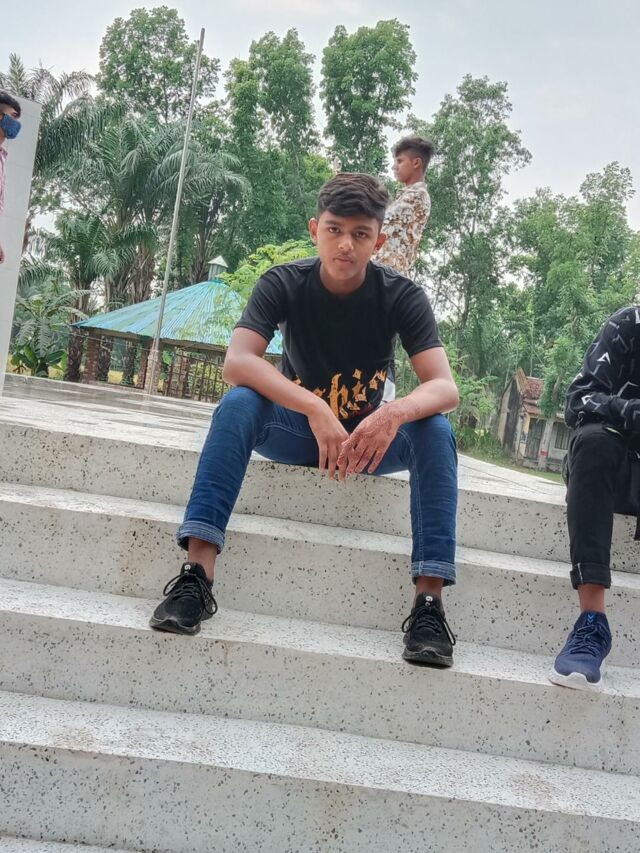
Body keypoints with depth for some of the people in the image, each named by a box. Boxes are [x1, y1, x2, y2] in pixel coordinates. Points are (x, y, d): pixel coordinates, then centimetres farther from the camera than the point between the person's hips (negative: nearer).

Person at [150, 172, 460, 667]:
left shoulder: (402, 296, -13)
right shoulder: (284, 284, -14)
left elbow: (445, 388, -24)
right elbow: (236, 362, -30)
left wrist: (396, 413, -47)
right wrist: (315, 409, -45)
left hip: (368, 438, 1)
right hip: (296, 428, 0)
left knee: (435, 430, -28)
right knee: (239, 403, -31)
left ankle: (430, 599, -33)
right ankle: (197, 571, -39)